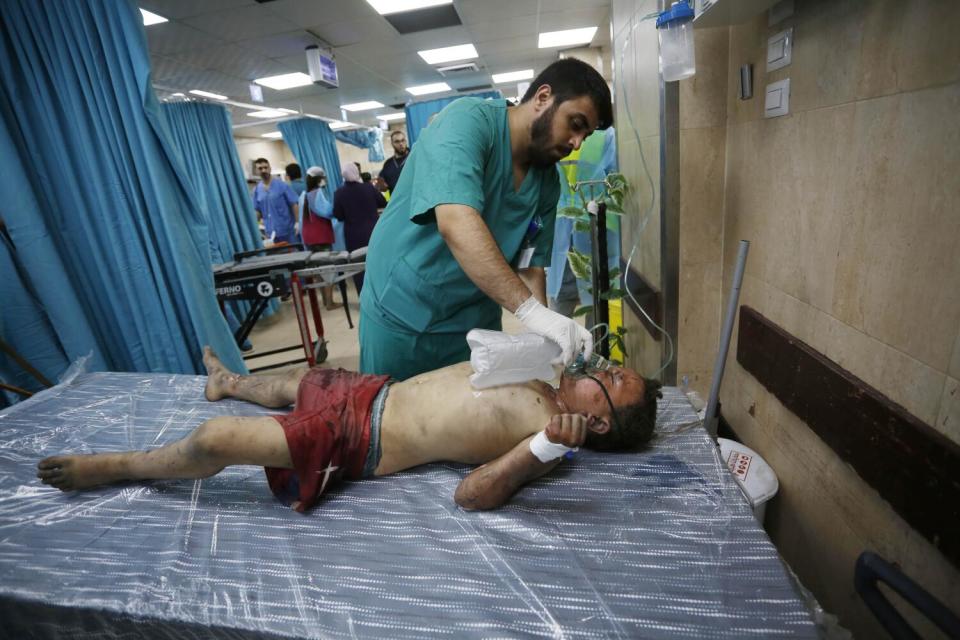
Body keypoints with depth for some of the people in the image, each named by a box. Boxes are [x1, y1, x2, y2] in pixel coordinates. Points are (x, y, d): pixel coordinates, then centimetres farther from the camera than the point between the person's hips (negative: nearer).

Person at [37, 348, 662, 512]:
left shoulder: (550, 435, -18)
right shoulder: (542, 376, 4)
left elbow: (471, 493, -28)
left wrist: (544, 446, -41)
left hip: (359, 439, -8)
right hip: (375, 390, 8)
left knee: (213, 440, -12)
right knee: (291, 383, 29)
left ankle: (112, 466, 20)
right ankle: (230, 382, 63)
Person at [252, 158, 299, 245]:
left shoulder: (282, 185, -4)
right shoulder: (256, 190, 7)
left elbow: (294, 204, -7)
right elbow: (257, 211, 11)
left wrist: (297, 222, -17)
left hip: (287, 229, -4)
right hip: (271, 232, 4)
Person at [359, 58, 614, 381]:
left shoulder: (548, 182, 1)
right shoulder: (469, 120, -18)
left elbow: (529, 267, 2)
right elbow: (456, 225, -33)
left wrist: (545, 340, -13)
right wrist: (532, 310, -37)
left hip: (475, 322, 5)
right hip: (401, 315, -5)